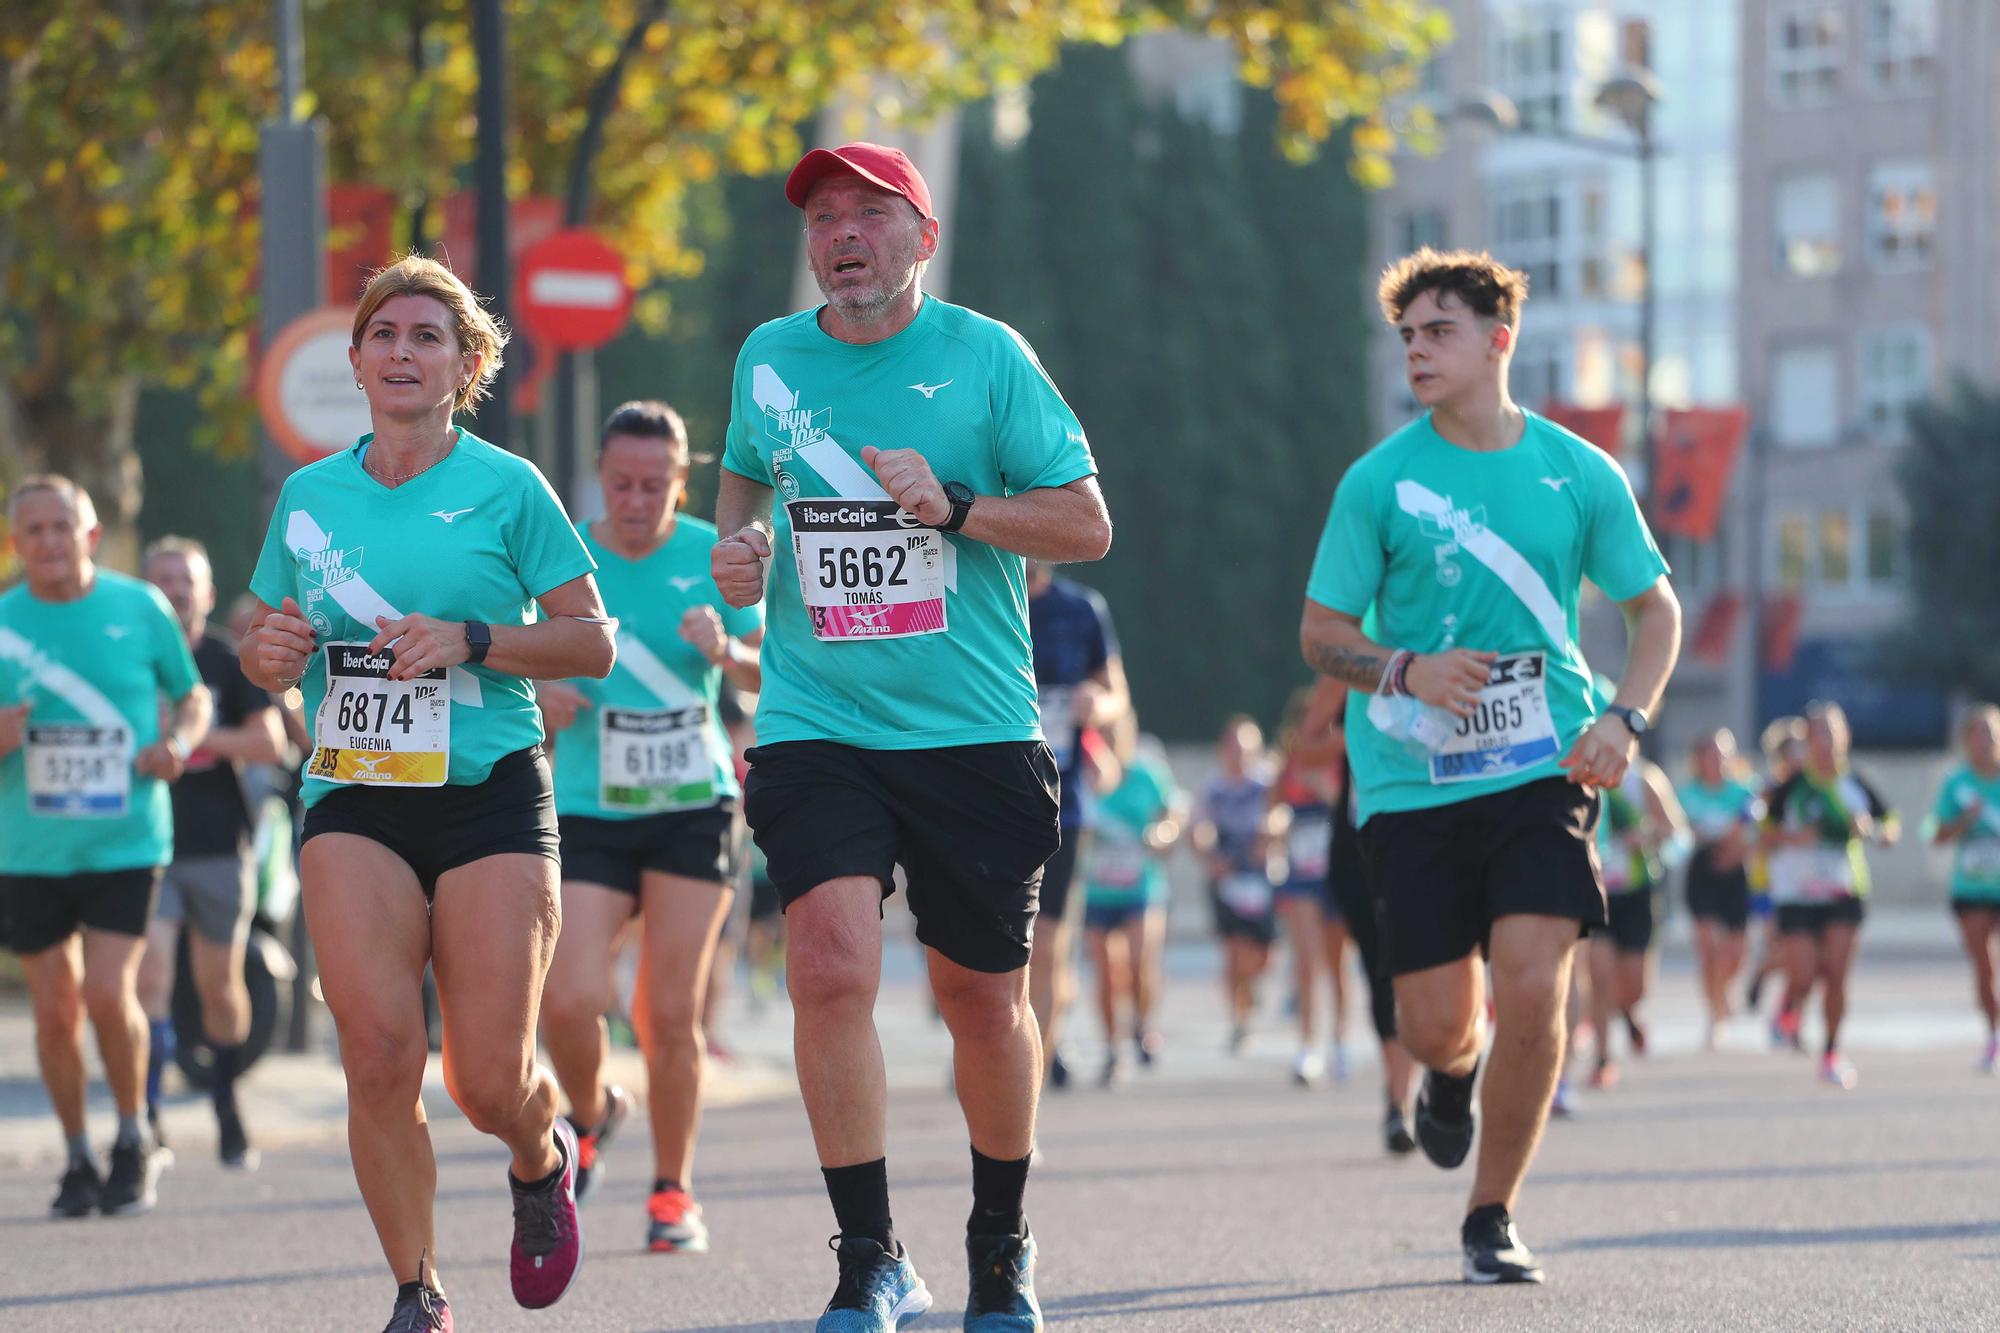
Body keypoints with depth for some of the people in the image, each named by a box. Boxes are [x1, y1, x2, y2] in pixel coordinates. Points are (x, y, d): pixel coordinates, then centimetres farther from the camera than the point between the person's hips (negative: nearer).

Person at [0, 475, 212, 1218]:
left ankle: (133, 1142, 9)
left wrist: (179, 741, -7)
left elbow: (193, 696, 14)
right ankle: (78, 1160, 21)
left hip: (126, 842, -2)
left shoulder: (139, 607, 2)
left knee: (109, 993, -13)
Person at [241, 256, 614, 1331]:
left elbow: (593, 642, 0)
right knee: (378, 1051, -15)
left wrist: (469, 641, -15)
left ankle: (542, 1160, 32)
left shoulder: (506, 487, 0)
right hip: (352, 800, 2)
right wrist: (270, 653, -3)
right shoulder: (309, 496, 11)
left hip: (491, 792, -2)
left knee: (487, 1081, -5)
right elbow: (265, 646, 21)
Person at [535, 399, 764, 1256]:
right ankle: (591, 1115, 19)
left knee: (670, 1012, -4)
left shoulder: (714, 558, 0)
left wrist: (728, 653, -24)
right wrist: (541, 697, -13)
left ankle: (672, 1190, 13)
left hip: (692, 807, 0)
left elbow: (770, 675, -2)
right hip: (587, 810, 0)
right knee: (570, 1000, -14)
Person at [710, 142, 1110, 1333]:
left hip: (975, 732, -1)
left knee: (983, 997, 8)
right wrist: (739, 542, 5)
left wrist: (956, 508, -16)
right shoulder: (770, 359, 6)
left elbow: (1088, 525, -2)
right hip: (817, 729, 1)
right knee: (833, 968, -19)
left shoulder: (985, 355, -2)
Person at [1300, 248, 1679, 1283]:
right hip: (1411, 779, 0)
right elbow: (1321, 634, 3)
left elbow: (1655, 609, 13)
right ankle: (1453, 1074, 38)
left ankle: (1492, 1217, 4)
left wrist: (1624, 720, -4)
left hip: (1543, 770, 0)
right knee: (1434, 1022, -3)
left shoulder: (1580, 475, 2)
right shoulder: (1379, 481, -1)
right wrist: (1407, 672, -17)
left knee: (1532, 990, -15)